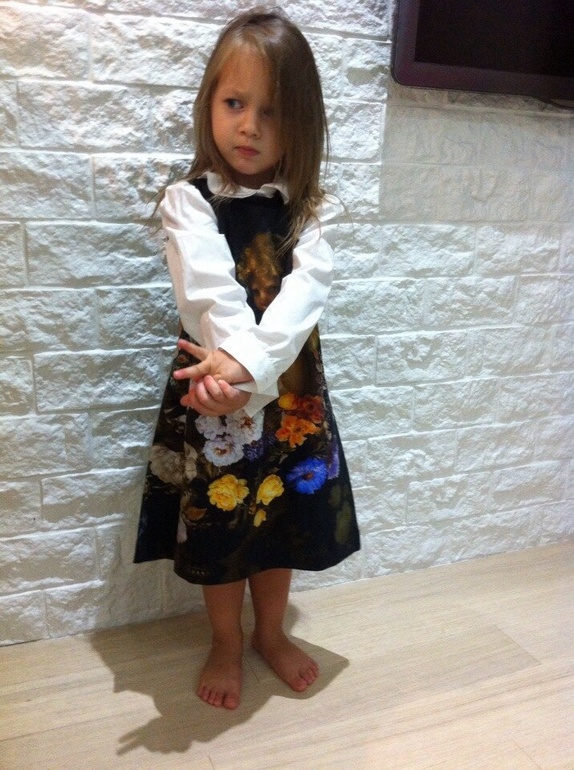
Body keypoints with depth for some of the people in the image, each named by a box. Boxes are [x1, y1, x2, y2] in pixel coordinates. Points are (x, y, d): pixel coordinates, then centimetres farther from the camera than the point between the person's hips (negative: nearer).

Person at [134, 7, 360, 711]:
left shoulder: (306, 209, 0)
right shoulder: (189, 201, -7)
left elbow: (307, 287, -18)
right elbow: (211, 288, -23)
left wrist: (245, 363, -34)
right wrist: (234, 364, -41)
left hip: (289, 389, 3)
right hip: (212, 392, -2)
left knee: (280, 519, 17)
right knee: (220, 522, 11)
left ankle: (271, 633, 41)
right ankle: (226, 645, 36)